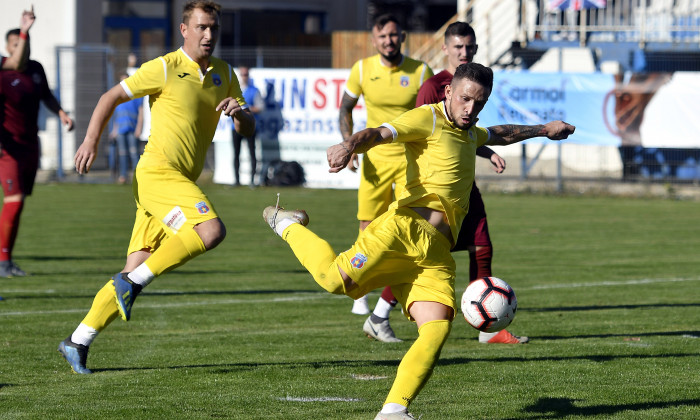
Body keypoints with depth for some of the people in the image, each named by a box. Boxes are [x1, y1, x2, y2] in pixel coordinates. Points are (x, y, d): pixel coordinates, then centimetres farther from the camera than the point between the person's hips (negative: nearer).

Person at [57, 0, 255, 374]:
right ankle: (134, 281, -17)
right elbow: (112, 97, 3)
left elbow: (248, 129, 14)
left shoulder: (225, 75, 15)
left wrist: (239, 112, -9)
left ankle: (78, 342, 8)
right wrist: (91, 140, -6)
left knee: (136, 273, 2)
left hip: (183, 181, 7)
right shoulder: (165, 68, -4)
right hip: (157, 171, -7)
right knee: (212, 230, -27)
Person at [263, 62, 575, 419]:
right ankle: (290, 227, 10)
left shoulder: (470, 134, 30)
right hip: (405, 228, -7)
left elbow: (500, 134, 55)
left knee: (437, 329, -15)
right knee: (335, 278, -22)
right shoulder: (428, 119, 3)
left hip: (436, 255, 7)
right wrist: (351, 144, -36)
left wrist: (543, 130, 65)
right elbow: (380, 134, -15)